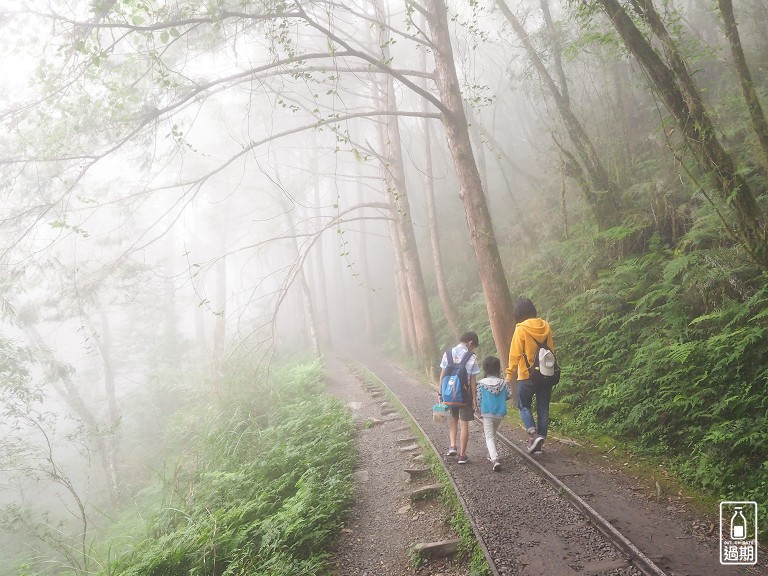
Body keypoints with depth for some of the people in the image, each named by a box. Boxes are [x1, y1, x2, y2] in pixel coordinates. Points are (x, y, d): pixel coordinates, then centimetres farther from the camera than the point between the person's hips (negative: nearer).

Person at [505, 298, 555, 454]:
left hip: (527, 376, -5)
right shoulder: (545, 327, 4)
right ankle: (539, 442, 14)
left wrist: (510, 375, -7)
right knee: (543, 408, 10)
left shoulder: (521, 329, -12)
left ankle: (533, 433, -10)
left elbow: (515, 354, -13)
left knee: (524, 406, 10)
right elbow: (551, 350, 12)